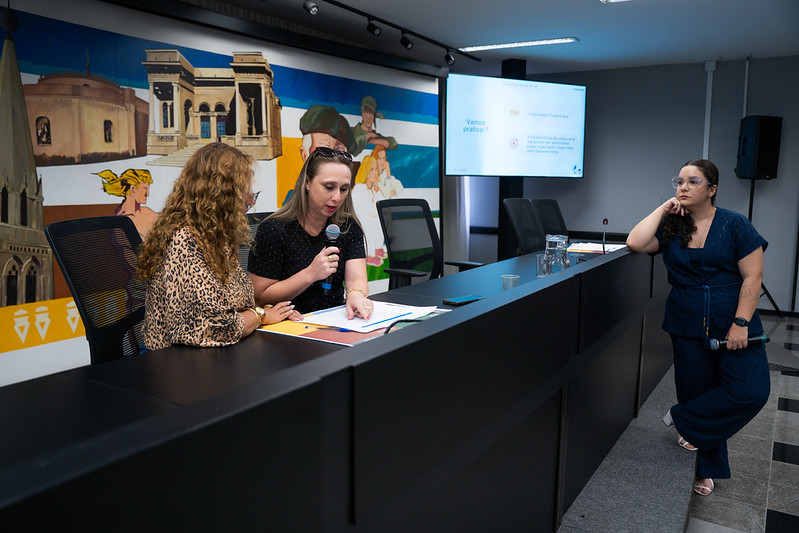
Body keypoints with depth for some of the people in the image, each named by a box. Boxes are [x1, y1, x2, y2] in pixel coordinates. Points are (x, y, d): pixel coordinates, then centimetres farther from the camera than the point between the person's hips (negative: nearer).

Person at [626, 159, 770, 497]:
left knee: (751, 391, -15)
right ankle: (707, 469, 24)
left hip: (732, 326, -1)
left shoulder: (735, 225, -3)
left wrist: (740, 324, -14)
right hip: (688, 329, 2)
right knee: (698, 391, 7)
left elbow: (752, 278, -6)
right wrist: (664, 208, -7)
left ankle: (683, 419, 5)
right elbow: (635, 243, -13)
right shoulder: (671, 225, 5)